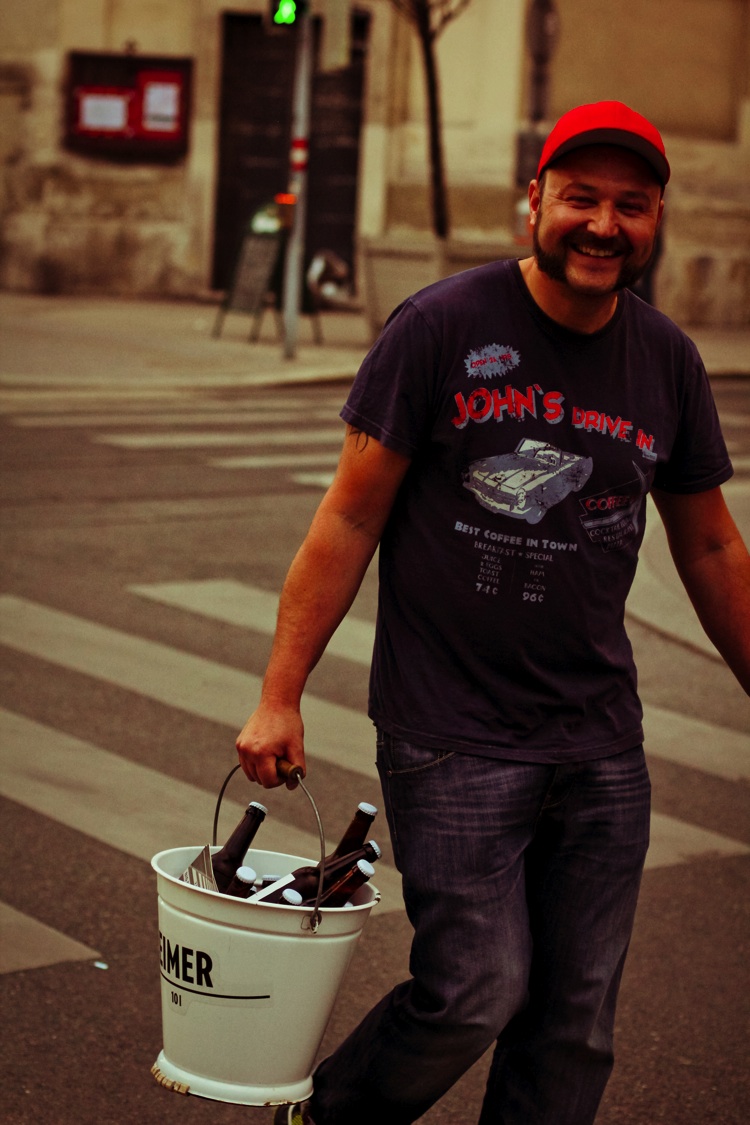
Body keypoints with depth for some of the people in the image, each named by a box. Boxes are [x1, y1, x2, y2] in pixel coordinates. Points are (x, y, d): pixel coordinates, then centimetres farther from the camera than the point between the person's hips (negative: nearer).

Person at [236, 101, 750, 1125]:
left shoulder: (668, 360, 6)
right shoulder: (442, 327, -8)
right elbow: (351, 517, -5)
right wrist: (280, 695, -7)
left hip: (601, 741, 5)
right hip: (450, 734, -4)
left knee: (576, 1020, 6)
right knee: (478, 991, -7)